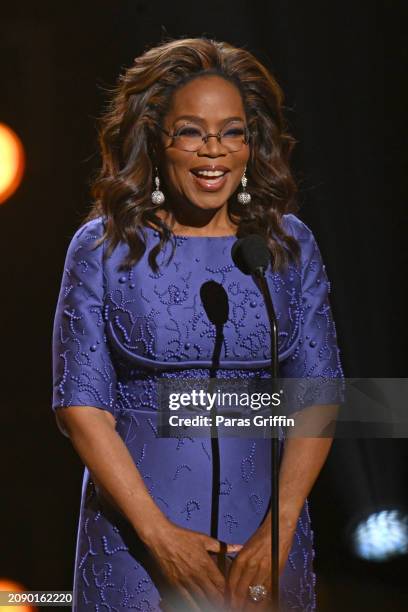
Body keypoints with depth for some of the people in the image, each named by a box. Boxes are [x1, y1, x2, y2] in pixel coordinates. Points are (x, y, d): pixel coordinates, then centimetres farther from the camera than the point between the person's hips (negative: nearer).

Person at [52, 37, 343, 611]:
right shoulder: (103, 248, -3)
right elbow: (81, 404, -6)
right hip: (135, 529, -1)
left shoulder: (291, 246, 2)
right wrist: (159, 534, -15)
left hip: (265, 527, 2)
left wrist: (278, 532, -12)